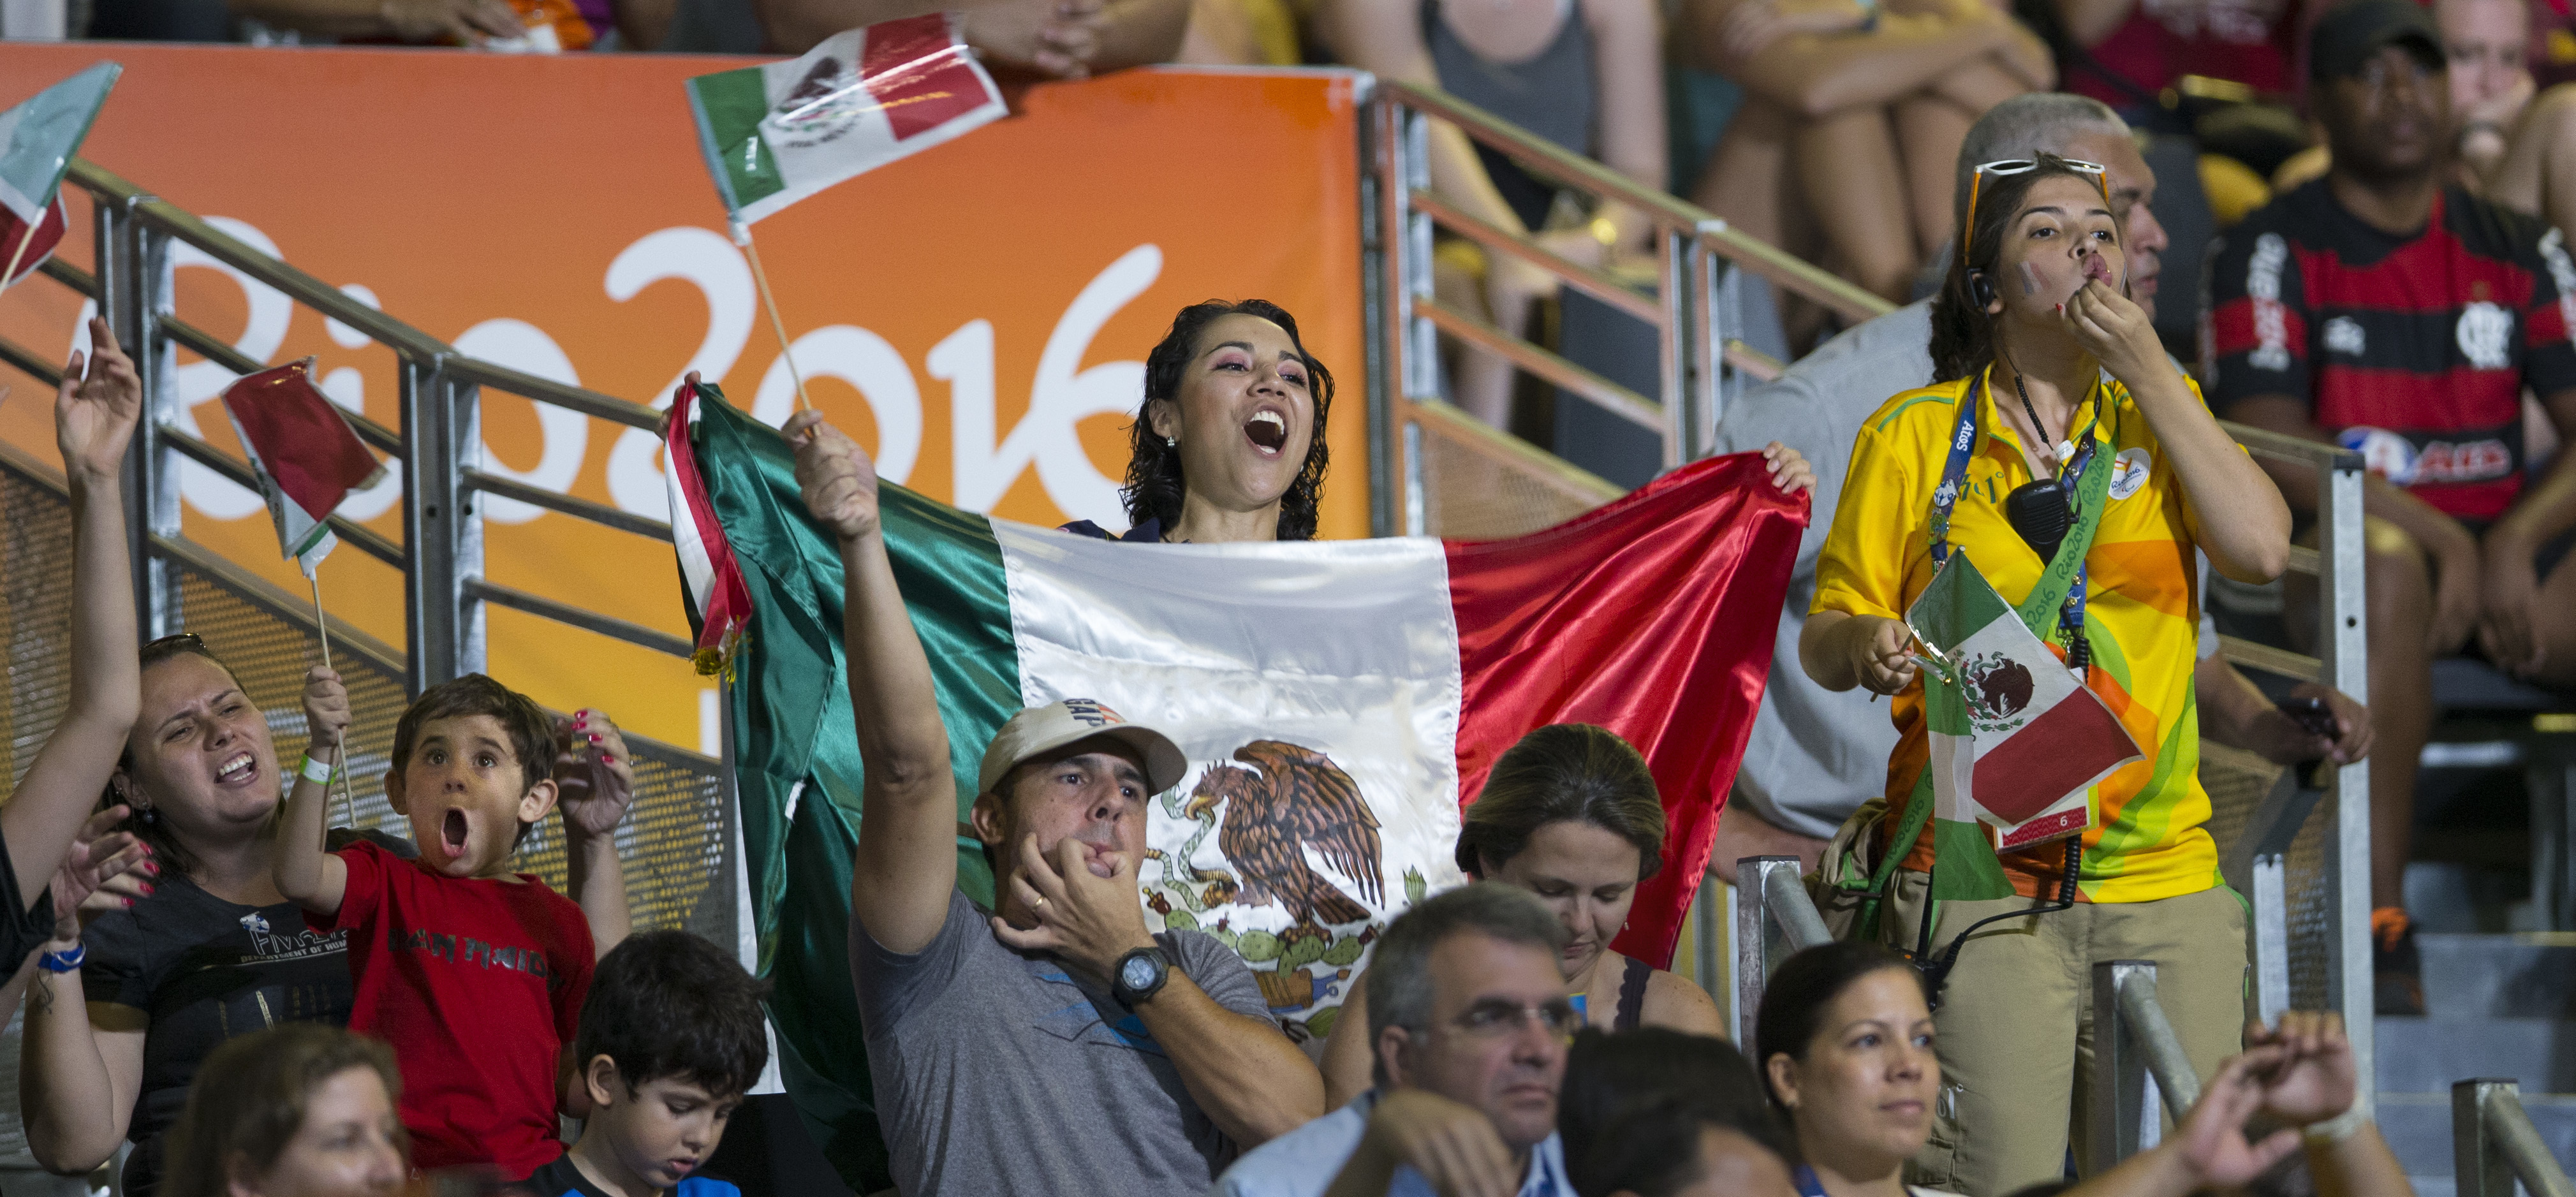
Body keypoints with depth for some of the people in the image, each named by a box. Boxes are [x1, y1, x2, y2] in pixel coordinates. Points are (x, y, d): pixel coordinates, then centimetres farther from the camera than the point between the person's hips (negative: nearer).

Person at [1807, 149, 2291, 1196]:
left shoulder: (2160, 410, 13)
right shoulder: (1914, 435, 5)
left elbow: (2260, 550, -4)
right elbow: (1823, 642, 6)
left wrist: (2146, 367, -3)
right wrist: (1866, 647, -18)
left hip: (2162, 873, 3)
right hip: (1976, 879, -3)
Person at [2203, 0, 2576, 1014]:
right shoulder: (2273, 252, 2)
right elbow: (2275, 447, -11)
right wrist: (2442, 539, -21)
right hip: (2323, 560, -4)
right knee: (2385, 566, -40)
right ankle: (2380, 921, -39)